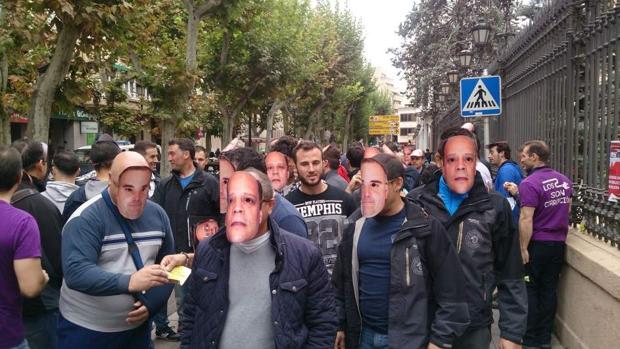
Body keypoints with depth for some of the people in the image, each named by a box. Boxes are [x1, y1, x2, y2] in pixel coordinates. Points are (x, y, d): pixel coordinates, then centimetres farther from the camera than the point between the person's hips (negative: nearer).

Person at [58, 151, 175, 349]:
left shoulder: (157, 214, 0)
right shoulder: (86, 219, -17)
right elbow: (75, 273, -28)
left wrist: (152, 303, -9)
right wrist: (129, 282, -40)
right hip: (86, 330, -5)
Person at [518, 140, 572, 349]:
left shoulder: (530, 183, -18)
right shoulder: (564, 180, 6)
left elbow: (526, 219, -22)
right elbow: (567, 210, 17)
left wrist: (523, 248, -18)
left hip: (537, 244, -6)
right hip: (559, 243, 6)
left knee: (530, 290, 5)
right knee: (550, 289, 12)